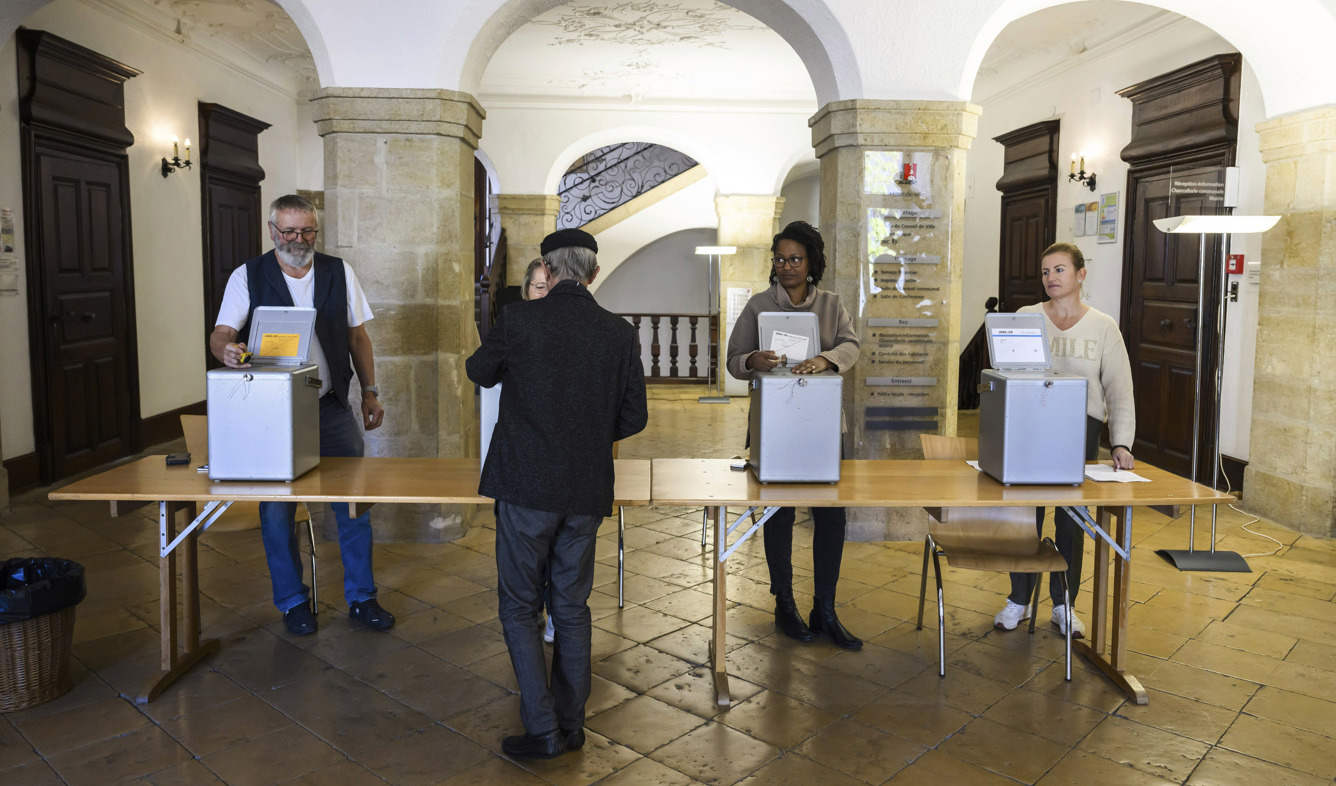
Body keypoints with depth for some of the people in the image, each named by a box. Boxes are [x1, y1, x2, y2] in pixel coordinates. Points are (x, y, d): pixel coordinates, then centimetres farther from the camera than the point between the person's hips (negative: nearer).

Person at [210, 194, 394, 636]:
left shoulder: (339, 273, 7)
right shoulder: (248, 277, 1)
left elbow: (357, 336, 12)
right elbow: (221, 332, -8)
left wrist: (370, 391, 7)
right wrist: (227, 349, -32)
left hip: (332, 407, 2)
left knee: (354, 500, 3)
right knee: (277, 509, 3)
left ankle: (361, 597, 18)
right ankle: (293, 602, 22)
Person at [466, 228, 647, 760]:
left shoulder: (520, 320, -8)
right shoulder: (619, 333, 0)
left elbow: (479, 372, 10)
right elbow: (634, 417, 5)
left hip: (527, 487, -3)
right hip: (588, 491, 4)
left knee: (519, 607, 9)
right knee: (572, 607, 16)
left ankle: (543, 729, 8)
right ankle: (571, 725, 25)